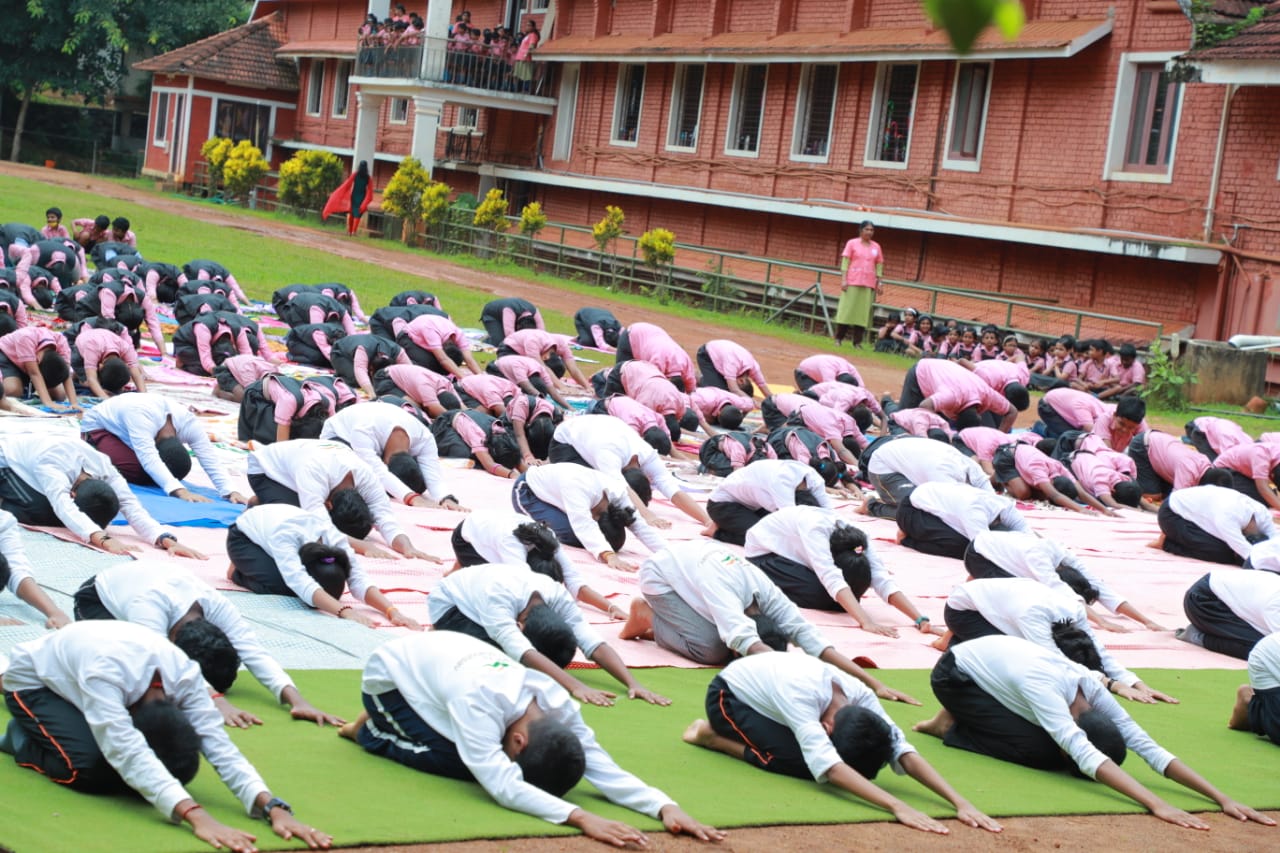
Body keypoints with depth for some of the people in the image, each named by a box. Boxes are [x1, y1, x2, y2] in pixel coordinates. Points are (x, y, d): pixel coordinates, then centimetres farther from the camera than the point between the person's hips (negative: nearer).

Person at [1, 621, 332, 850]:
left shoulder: (184, 675, -28)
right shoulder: (103, 672, -46)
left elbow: (220, 746, -32)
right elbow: (128, 752, -56)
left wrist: (273, 807, -48)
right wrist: (197, 818, -68)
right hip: (33, 681, -6)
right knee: (90, 766, -31)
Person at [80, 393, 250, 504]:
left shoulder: (189, 423, -28)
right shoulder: (142, 415, -45)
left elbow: (211, 460, -33)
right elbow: (149, 459, -56)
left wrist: (230, 491, -49)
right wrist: (180, 491, -67)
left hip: (122, 429, 7)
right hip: (98, 426, -7)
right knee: (137, 471, -29)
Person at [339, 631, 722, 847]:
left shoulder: (559, 705, -25)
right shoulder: (478, 701, -45)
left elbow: (605, 769, -27)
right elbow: (503, 785, -51)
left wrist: (666, 807, -43)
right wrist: (581, 818, -61)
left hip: (438, 660, 7)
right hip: (391, 673, -7)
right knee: (458, 764, -22)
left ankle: (386, 725, 17)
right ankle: (371, 732, 3)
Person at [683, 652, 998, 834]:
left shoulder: (860, 695, -24)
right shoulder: (800, 693, -43)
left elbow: (903, 752, -28)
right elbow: (828, 766, -52)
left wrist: (960, 802, -41)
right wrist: (897, 807, -61)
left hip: (765, 691, 7)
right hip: (728, 694, -7)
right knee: (798, 763, -27)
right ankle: (713, 736, -6)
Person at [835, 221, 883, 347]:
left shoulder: (876, 247, 12)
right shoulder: (852, 243, 3)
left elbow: (879, 265, 12)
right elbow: (845, 261, -2)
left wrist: (879, 282, 5)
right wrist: (843, 279, -11)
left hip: (869, 285, 3)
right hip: (852, 282, -3)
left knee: (863, 313, 0)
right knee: (846, 310, -4)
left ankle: (857, 342, 2)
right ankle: (839, 338, 3)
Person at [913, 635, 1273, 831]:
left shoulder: (1092, 687, -22)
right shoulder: (1044, 689, -42)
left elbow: (1149, 747, -25)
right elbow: (1085, 755, -54)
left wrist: (1222, 798, -34)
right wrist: (1158, 805, -63)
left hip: (994, 658, 8)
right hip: (955, 674, -8)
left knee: (1052, 747, -9)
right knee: (1038, 751, -24)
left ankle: (969, 718, 10)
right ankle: (952, 728, -3)